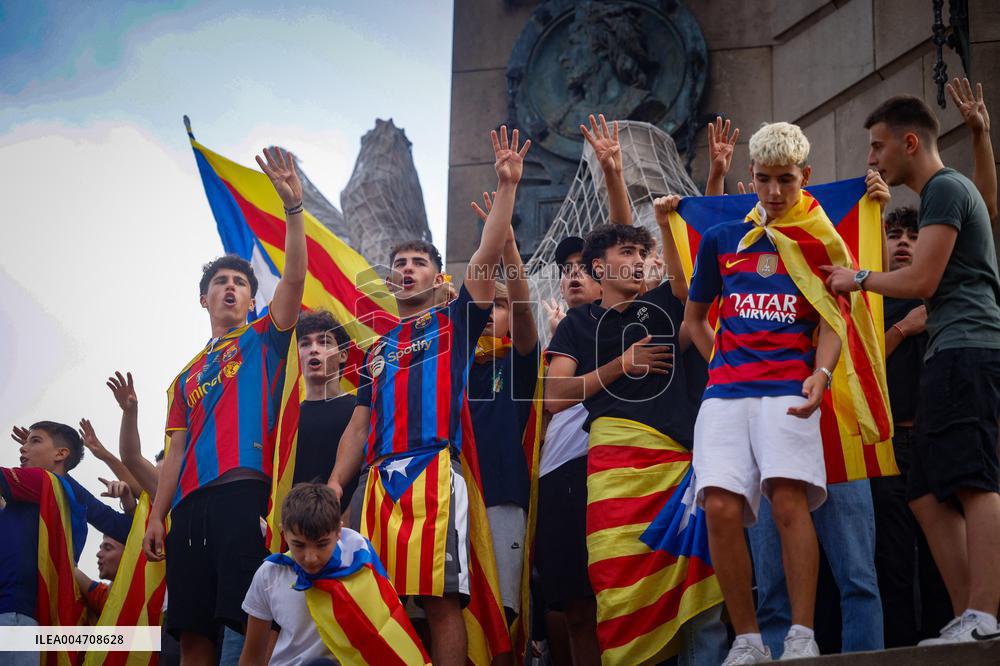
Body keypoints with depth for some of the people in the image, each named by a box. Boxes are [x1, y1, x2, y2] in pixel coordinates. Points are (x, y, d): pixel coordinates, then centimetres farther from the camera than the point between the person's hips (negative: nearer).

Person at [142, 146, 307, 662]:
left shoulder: (263, 339, 15)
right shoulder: (187, 376, 27)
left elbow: (294, 277, -1)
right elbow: (176, 452, 22)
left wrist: (293, 207, -13)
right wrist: (156, 516, 10)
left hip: (245, 489, -5)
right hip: (191, 502, 5)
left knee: (254, 618, -16)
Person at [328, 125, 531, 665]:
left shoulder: (455, 322, 15)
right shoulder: (377, 351, 26)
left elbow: (487, 256, 1)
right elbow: (360, 425, 22)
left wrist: (506, 185, -6)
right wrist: (336, 483, 7)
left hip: (435, 469, -4)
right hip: (377, 477, 4)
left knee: (441, 596, -12)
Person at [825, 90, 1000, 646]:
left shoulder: (945, 188, -3)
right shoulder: (947, 190, 28)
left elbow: (921, 281, -10)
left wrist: (859, 279, 4)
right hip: (955, 355, 11)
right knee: (929, 495, 5)